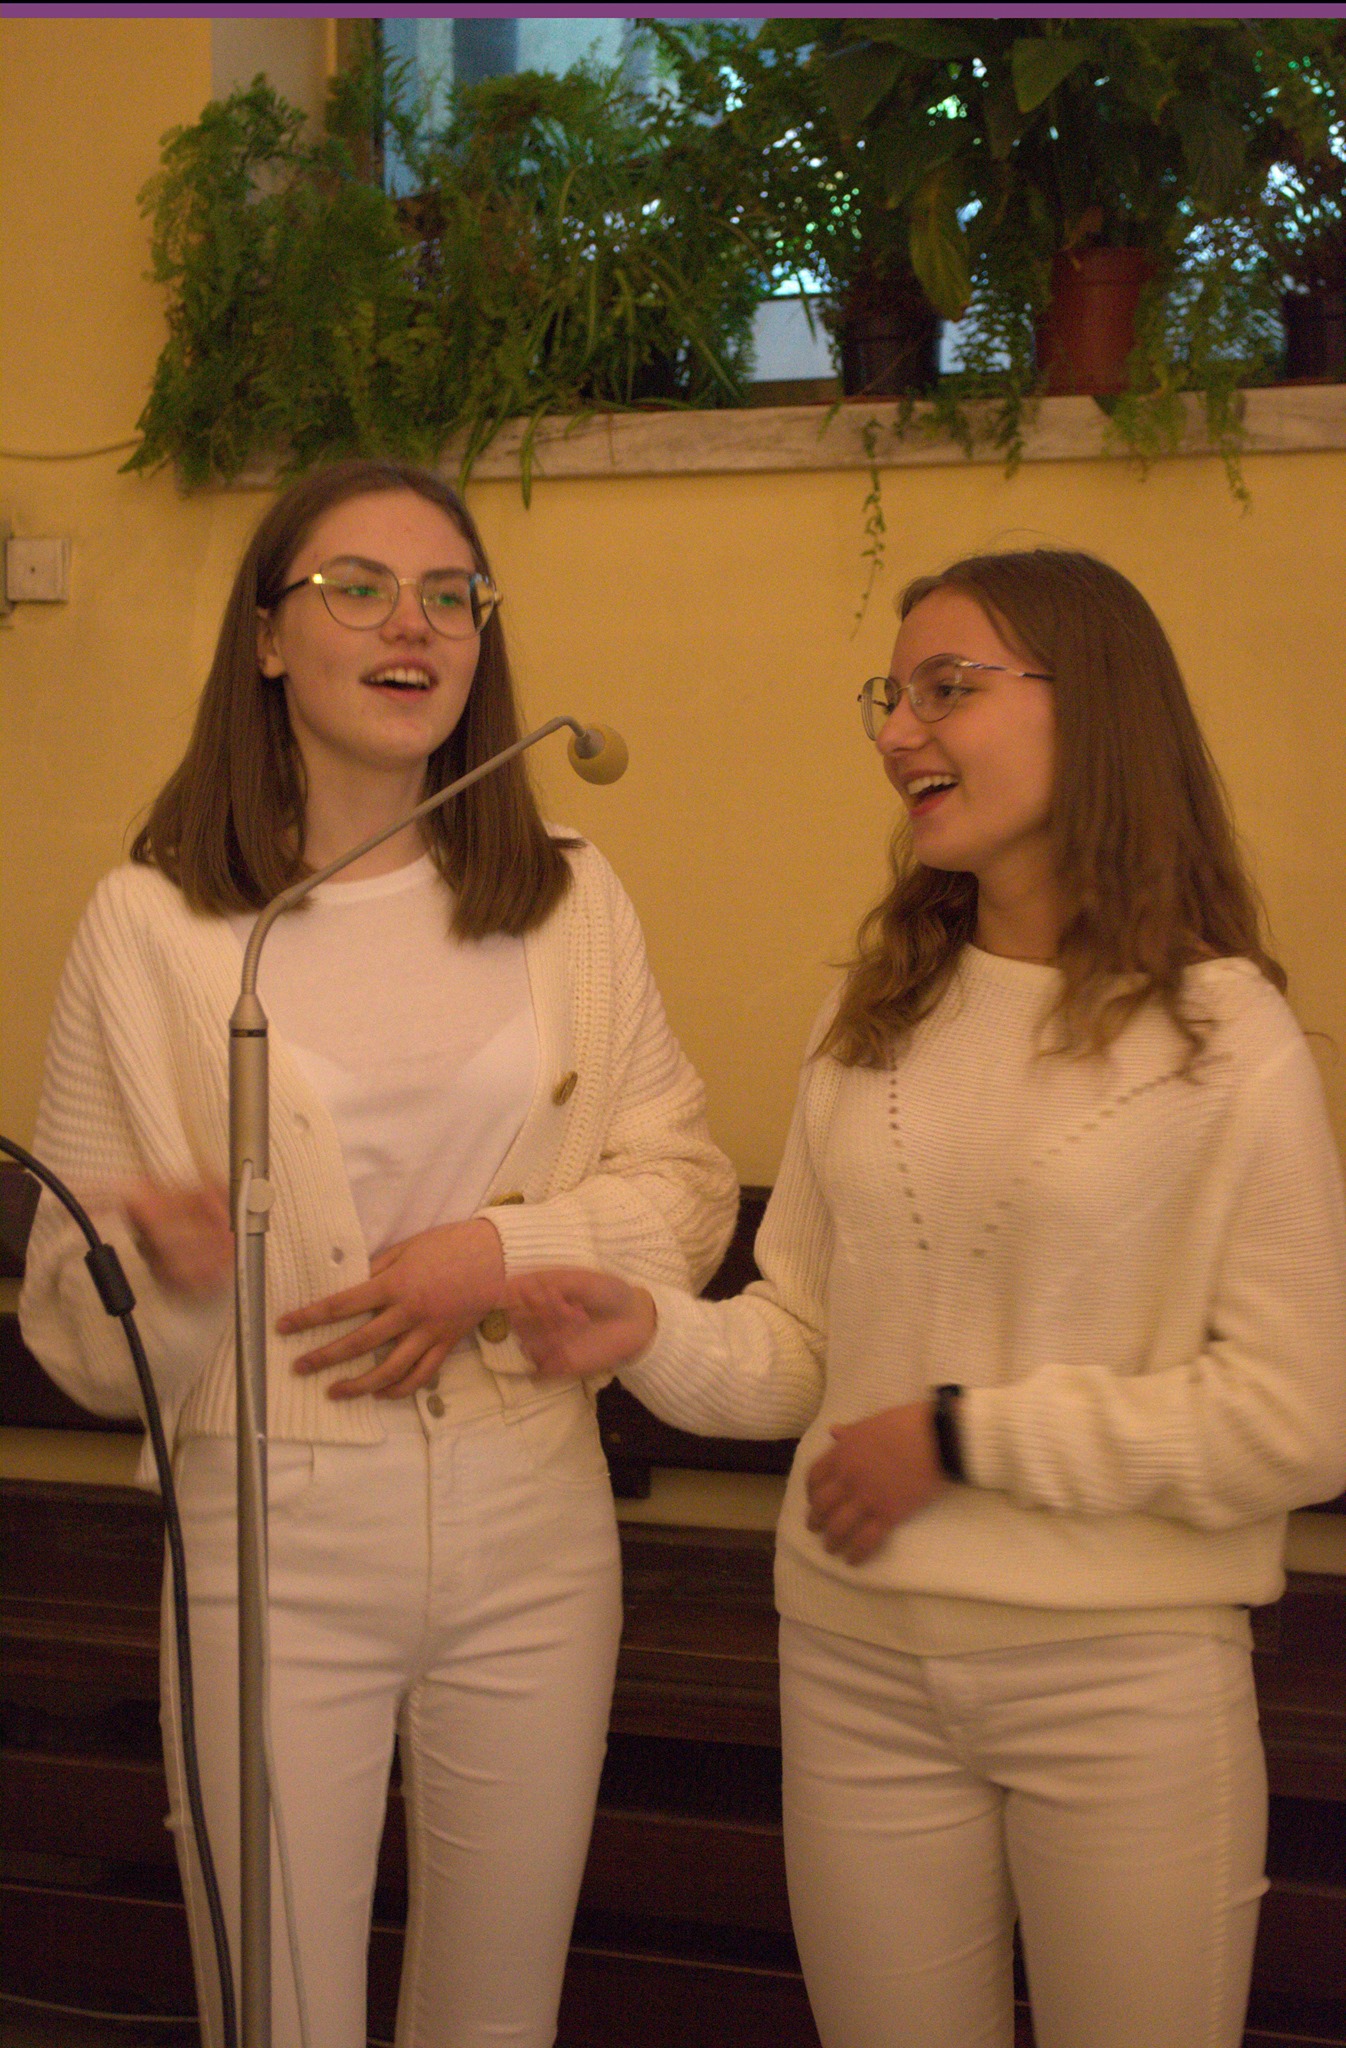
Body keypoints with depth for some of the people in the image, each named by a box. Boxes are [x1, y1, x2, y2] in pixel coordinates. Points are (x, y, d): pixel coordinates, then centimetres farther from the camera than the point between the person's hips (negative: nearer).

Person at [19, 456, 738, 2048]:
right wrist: (163, 1270, -23)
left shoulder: (570, 904, 3)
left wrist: (508, 1251, -12)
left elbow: (688, 1184, 6)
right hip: (274, 1535, -2)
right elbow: (72, 1311, -1)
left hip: (533, 1528, 3)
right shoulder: (148, 922, -4)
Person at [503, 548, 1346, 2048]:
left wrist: (962, 1435, -13)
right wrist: (654, 1334, -13)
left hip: (1126, 1683, -4)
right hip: (857, 1662, 4)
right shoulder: (870, 1022, 6)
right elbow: (805, 1339, 7)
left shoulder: (1224, 1036, -9)